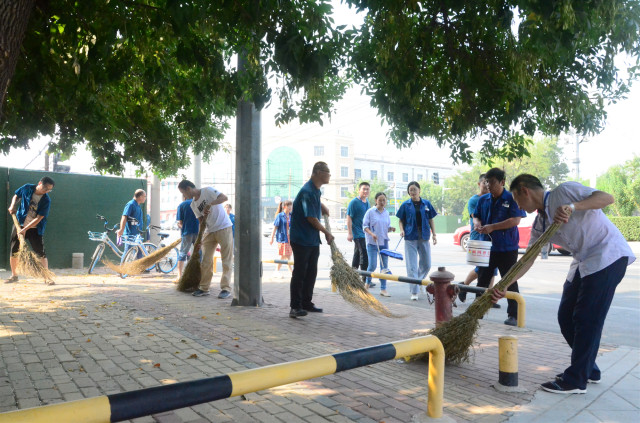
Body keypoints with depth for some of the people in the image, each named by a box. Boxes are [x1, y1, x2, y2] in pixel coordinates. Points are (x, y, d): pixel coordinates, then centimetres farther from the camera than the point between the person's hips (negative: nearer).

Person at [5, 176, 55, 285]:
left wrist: (25, 229, -24)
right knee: (14, 251, 8)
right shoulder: (27, 188, -7)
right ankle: (14, 275, 25)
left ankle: (47, 278, 0)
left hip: (35, 228, -3)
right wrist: (13, 205, -4)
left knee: (41, 253, -6)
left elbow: (38, 218, -18)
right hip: (19, 224, 3)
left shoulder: (46, 200, -15)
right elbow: (16, 195, 15)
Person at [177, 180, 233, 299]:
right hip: (210, 231, 7)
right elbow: (202, 222, 9)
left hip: (224, 228, -7)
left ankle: (226, 288, -4)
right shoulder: (193, 205, 12)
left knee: (227, 260, -6)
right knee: (205, 261, 6)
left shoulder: (207, 191, -7)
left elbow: (224, 197, -20)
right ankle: (204, 288, 16)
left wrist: (210, 204, -31)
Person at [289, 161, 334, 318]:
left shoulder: (316, 190, 10)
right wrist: (327, 233, -8)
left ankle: (306, 304, 24)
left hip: (313, 239, 10)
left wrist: (324, 208, 17)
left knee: (311, 273, 14)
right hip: (301, 239, -10)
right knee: (299, 273, -4)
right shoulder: (307, 191, -21)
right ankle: (295, 307, 3)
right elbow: (311, 218, -19)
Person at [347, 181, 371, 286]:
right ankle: (365, 280, -3)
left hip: (365, 233, 8)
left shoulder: (367, 202, 13)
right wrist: (349, 233, -18)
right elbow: (349, 218, -13)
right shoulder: (354, 202, -11)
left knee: (357, 255, 14)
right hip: (358, 233, -8)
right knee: (364, 255, -9)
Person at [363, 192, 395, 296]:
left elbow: (387, 227, 17)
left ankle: (383, 289, 11)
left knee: (384, 266, 4)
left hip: (384, 242, 5)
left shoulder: (386, 213, 10)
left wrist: (391, 229, -5)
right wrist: (372, 234, -19)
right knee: (372, 265, -6)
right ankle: (368, 282, 22)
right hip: (372, 243, -5)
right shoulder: (370, 212, -4)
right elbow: (365, 226, -5)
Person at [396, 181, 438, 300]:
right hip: (410, 238, -2)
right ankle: (414, 292, 3)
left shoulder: (426, 204, 6)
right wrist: (402, 230, -12)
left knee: (426, 265, 11)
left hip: (424, 238, 2)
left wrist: (434, 234, 3)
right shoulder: (405, 205, 1)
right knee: (412, 266, -3)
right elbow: (401, 220, 6)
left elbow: (431, 220, 10)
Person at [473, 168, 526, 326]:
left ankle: (513, 315, 12)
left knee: (510, 282, 3)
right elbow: (476, 216, 16)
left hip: (507, 248, -5)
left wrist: (492, 227, -21)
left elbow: (516, 220, -16)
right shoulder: (483, 200, 9)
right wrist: (477, 223, -9)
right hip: (487, 247, 5)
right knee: (482, 280, 12)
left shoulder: (512, 199, -8)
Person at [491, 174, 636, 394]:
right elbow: (527, 260, 5)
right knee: (566, 317, 8)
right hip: (584, 262, 9)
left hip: (608, 254, -8)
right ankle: (588, 369, 26)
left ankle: (576, 380, 3)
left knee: (586, 318, -7)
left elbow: (607, 197, -20)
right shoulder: (540, 224, 9)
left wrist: (573, 206, -35)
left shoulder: (564, 192, -11)